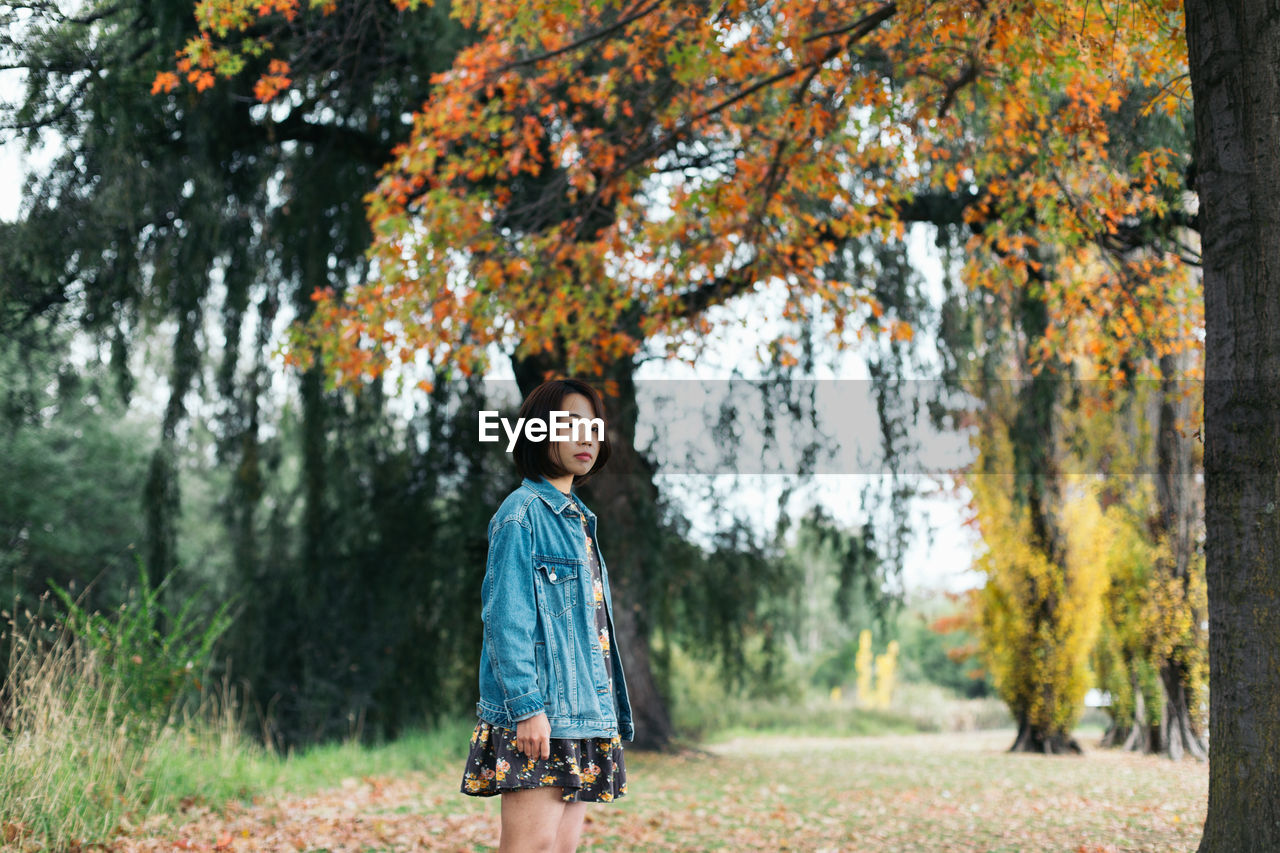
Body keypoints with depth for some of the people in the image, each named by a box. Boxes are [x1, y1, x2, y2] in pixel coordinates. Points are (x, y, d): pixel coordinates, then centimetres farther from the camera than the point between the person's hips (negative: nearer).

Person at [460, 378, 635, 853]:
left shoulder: (578, 519, 20)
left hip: (582, 709, 8)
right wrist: (526, 705, -20)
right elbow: (505, 617, -13)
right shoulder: (523, 513, -6)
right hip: (536, 715, -8)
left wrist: (614, 715, 18)